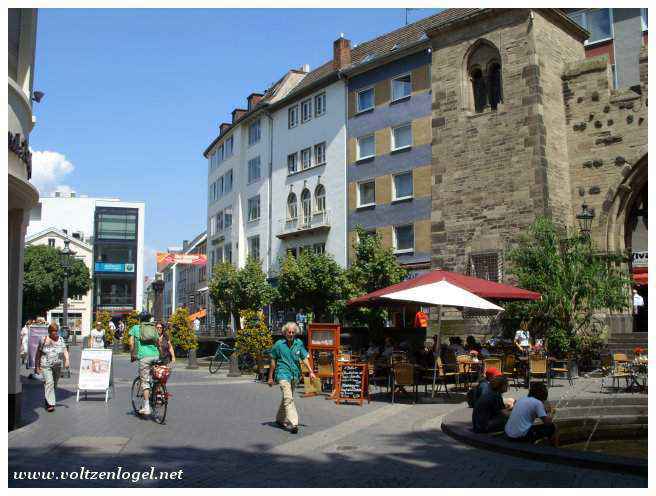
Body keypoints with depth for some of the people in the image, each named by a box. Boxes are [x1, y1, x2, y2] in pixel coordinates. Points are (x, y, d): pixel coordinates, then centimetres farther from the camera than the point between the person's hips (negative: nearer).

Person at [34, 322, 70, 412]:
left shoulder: (61, 339, 7)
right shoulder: (43, 340, -1)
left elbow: (65, 351, 3)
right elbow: (38, 354, 3)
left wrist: (66, 360, -15)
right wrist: (36, 366, 1)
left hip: (57, 366, 4)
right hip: (46, 366, -4)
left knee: (54, 385, 11)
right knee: (49, 383, -17)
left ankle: (47, 400, 32)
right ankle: (50, 403, -17)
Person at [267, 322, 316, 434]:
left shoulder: (299, 343, 3)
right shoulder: (279, 344, -5)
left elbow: (304, 358, 5)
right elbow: (273, 361, 3)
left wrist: (311, 372, -4)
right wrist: (270, 377, 5)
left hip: (295, 374, 4)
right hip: (283, 374, -4)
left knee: (287, 398, 17)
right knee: (288, 398, -16)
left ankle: (280, 419, 35)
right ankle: (293, 424, -21)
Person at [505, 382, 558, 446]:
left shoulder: (521, 399, 15)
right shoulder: (538, 403, -5)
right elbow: (547, 422, -6)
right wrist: (550, 416, 16)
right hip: (522, 436, -8)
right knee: (552, 427, 7)